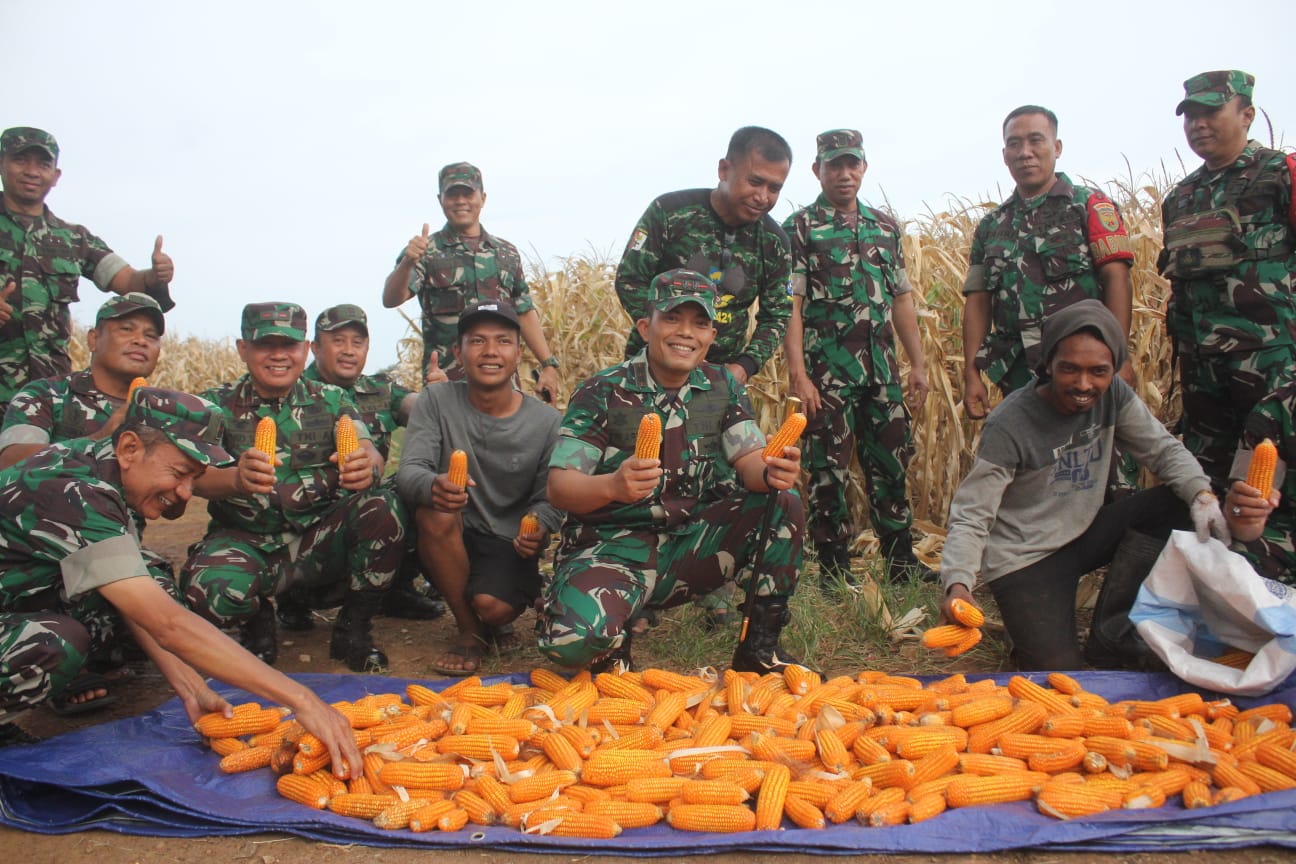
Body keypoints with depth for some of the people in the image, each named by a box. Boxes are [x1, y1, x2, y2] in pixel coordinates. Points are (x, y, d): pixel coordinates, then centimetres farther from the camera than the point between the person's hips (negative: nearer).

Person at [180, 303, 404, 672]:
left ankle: (353, 627, -6)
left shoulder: (331, 401, 8)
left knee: (383, 507, -28)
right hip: (247, 542, -1)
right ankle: (258, 624, 6)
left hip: (322, 541, 1)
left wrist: (367, 468, -38)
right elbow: (196, 475, -13)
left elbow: (370, 454, -10)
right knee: (209, 588, -33)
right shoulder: (218, 404, 4)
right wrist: (236, 479, -39)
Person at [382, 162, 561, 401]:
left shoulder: (506, 253, 15)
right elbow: (391, 299, -12)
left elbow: (525, 313, 16)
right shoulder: (426, 251, 2)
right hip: (446, 380, -3)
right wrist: (407, 263, -31)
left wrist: (548, 364, 7)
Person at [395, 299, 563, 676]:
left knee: (493, 606, -30)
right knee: (436, 511, -32)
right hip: (450, 545, 1)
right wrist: (433, 486, -42)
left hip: (508, 546, -1)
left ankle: (497, 621, 14)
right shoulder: (436, 400, -6)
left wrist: (537, 529, -25)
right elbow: (408, 471, -17)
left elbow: (548, 500, 0)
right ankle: (469, 630, -8)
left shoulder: (546, 422, -6)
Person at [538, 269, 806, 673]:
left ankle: (760, 645, -2)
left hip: (693, 543, 4)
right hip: (615, 546, -4)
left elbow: (749, 459, -2)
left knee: (783, 502, -17)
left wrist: (771, 471, -28)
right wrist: (612, 486, -37)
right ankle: (613, 640, 7)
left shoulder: (722, 386, 7)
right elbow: (559, 487, -14)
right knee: (572, 637, -33)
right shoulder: (602, 393, -7)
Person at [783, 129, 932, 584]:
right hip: (828, 373, -5)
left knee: (891, 465, 11)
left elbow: (902, 299, 15)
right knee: (829, 473, 1)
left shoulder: (885, 226, 14)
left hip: (882, 372, 5)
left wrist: (918, 362, 10)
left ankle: (901, 562, 23)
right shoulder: (800, 228, -2)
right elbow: (790, 304, -9)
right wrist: (797, 373, -17)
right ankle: (835, 575, 11)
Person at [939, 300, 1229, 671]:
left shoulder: (1112, 395, -7)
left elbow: (1163, 449, 1)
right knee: (1059, 670, -21)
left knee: (1185, 504, -10)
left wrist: (1202, 494, -20)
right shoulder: (1009, 425, -24)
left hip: (1085, 533, 7)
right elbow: (970, 517, -23)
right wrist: (958, 584, -39)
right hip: (1025, 558, -6)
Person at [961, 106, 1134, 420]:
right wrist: (971, 375, 1)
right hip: (1017, 374, 4)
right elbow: (977, 302, 10)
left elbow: (1117, 280, -6)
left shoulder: (1090, 205, 3)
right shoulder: (991, 226, 15)